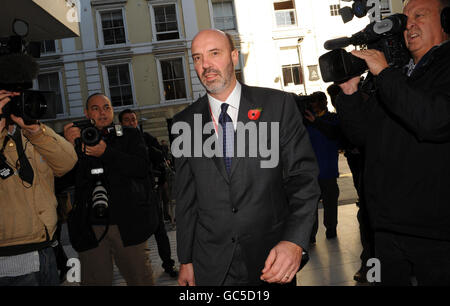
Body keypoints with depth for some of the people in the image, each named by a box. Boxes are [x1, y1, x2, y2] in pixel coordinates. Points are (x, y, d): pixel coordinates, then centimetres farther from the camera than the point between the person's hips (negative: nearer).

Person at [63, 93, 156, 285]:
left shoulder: (130, 136, 13)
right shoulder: (79, 140, 13)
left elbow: (142, 167, -4)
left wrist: (106, 153, -13)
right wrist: (69, 146, -10)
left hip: (127, 224, -1)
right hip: (89, 228, 1)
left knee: (140, 278, 4)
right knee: (94, 280, 6)